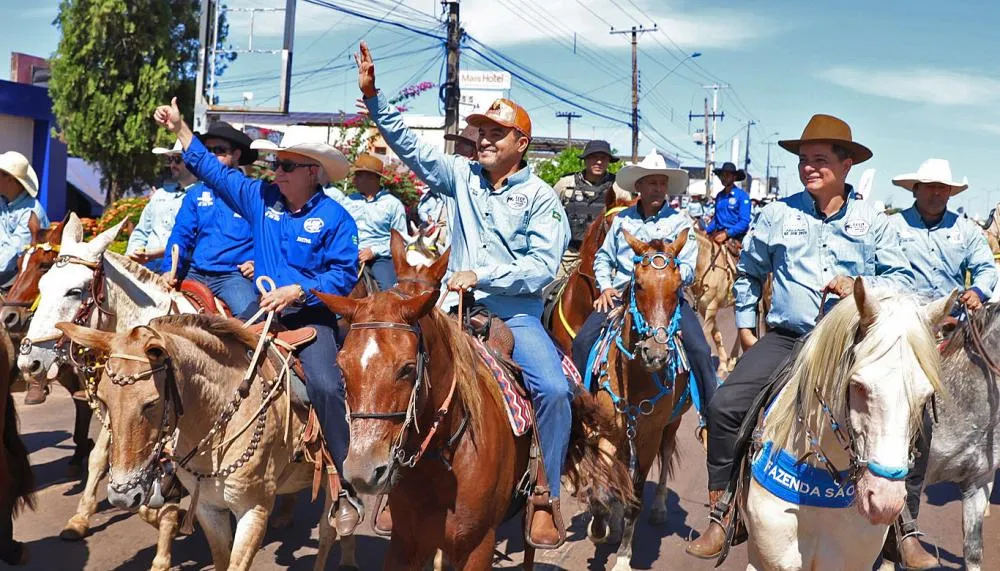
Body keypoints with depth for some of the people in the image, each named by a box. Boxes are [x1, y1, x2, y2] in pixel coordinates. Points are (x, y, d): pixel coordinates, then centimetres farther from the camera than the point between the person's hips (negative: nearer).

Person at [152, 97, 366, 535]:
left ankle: (348, 486, -15)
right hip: (264, 307, 5)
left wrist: (297, 291, -20)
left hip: (311, 315, -5)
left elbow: (344, 274, -11)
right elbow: (212, 169, 17)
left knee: (326, 386, -24)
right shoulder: (261, 197, 7)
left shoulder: (335, 218, -6)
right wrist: (180, 129, 18)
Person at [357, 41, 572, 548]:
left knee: (553, 389, -24)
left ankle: (545, 499, -6)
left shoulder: (540, 197, -4)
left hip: (517, 315, -3)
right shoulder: (462, 175, 6)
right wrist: (373, 97, -8)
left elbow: (543, 266, -14)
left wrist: (482, 274, -22)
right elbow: (407, 144, 3)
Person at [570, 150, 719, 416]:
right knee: (583, 341, -15)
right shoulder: (622, 220, 11)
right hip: (620, 294, 2)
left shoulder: (680, 222, 3)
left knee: (699, 349, -21)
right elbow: (603, 257, 18)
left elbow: (688, 270, -2)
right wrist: (605, 286, 2)